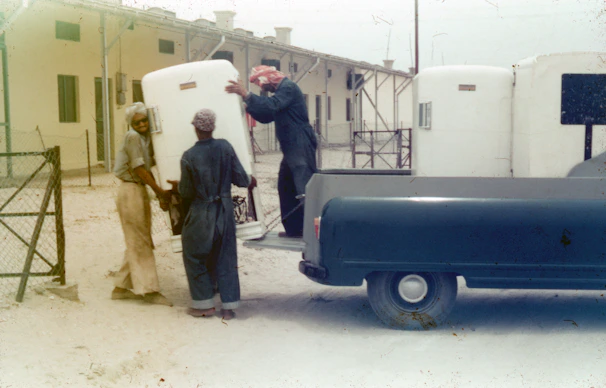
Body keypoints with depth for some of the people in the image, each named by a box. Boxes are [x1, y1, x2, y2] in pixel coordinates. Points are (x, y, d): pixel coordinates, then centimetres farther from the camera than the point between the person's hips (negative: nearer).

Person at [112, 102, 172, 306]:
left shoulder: (146, 139, 13)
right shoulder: (132, 137, -12)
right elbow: (138, 168, -16)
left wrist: (160, 195, 6)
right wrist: (160, 191, -14)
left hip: (141, 191, 9)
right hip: (130, 191, -9)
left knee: (136, 243, 12)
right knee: (139, 242, -4)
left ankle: (122, 287, 20)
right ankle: (148, 289, 1)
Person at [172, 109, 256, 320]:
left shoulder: (189, 156, -14)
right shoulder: (225, 147, -6)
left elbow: (186, 192, -7)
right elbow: (240, 179, -2)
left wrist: (177, 184, 15)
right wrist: (251, 180, 20)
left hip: (200, 214, -3)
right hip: (225, 211, 3)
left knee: (195, 257, 13)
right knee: (225, 258, 11)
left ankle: (204, 304, 15)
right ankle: (229, 306, 13)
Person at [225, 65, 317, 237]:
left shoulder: (288, 88, -12)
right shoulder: (281, 90, 19)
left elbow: (272, 105, -28)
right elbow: (266, 116, 22)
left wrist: (246, 95, -29)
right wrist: (249, 106, 8)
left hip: (301, 147, -10)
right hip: (292, 148, 10)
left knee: (306, 189, -11)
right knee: (286, 188, 13)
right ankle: (294, 228, 20)